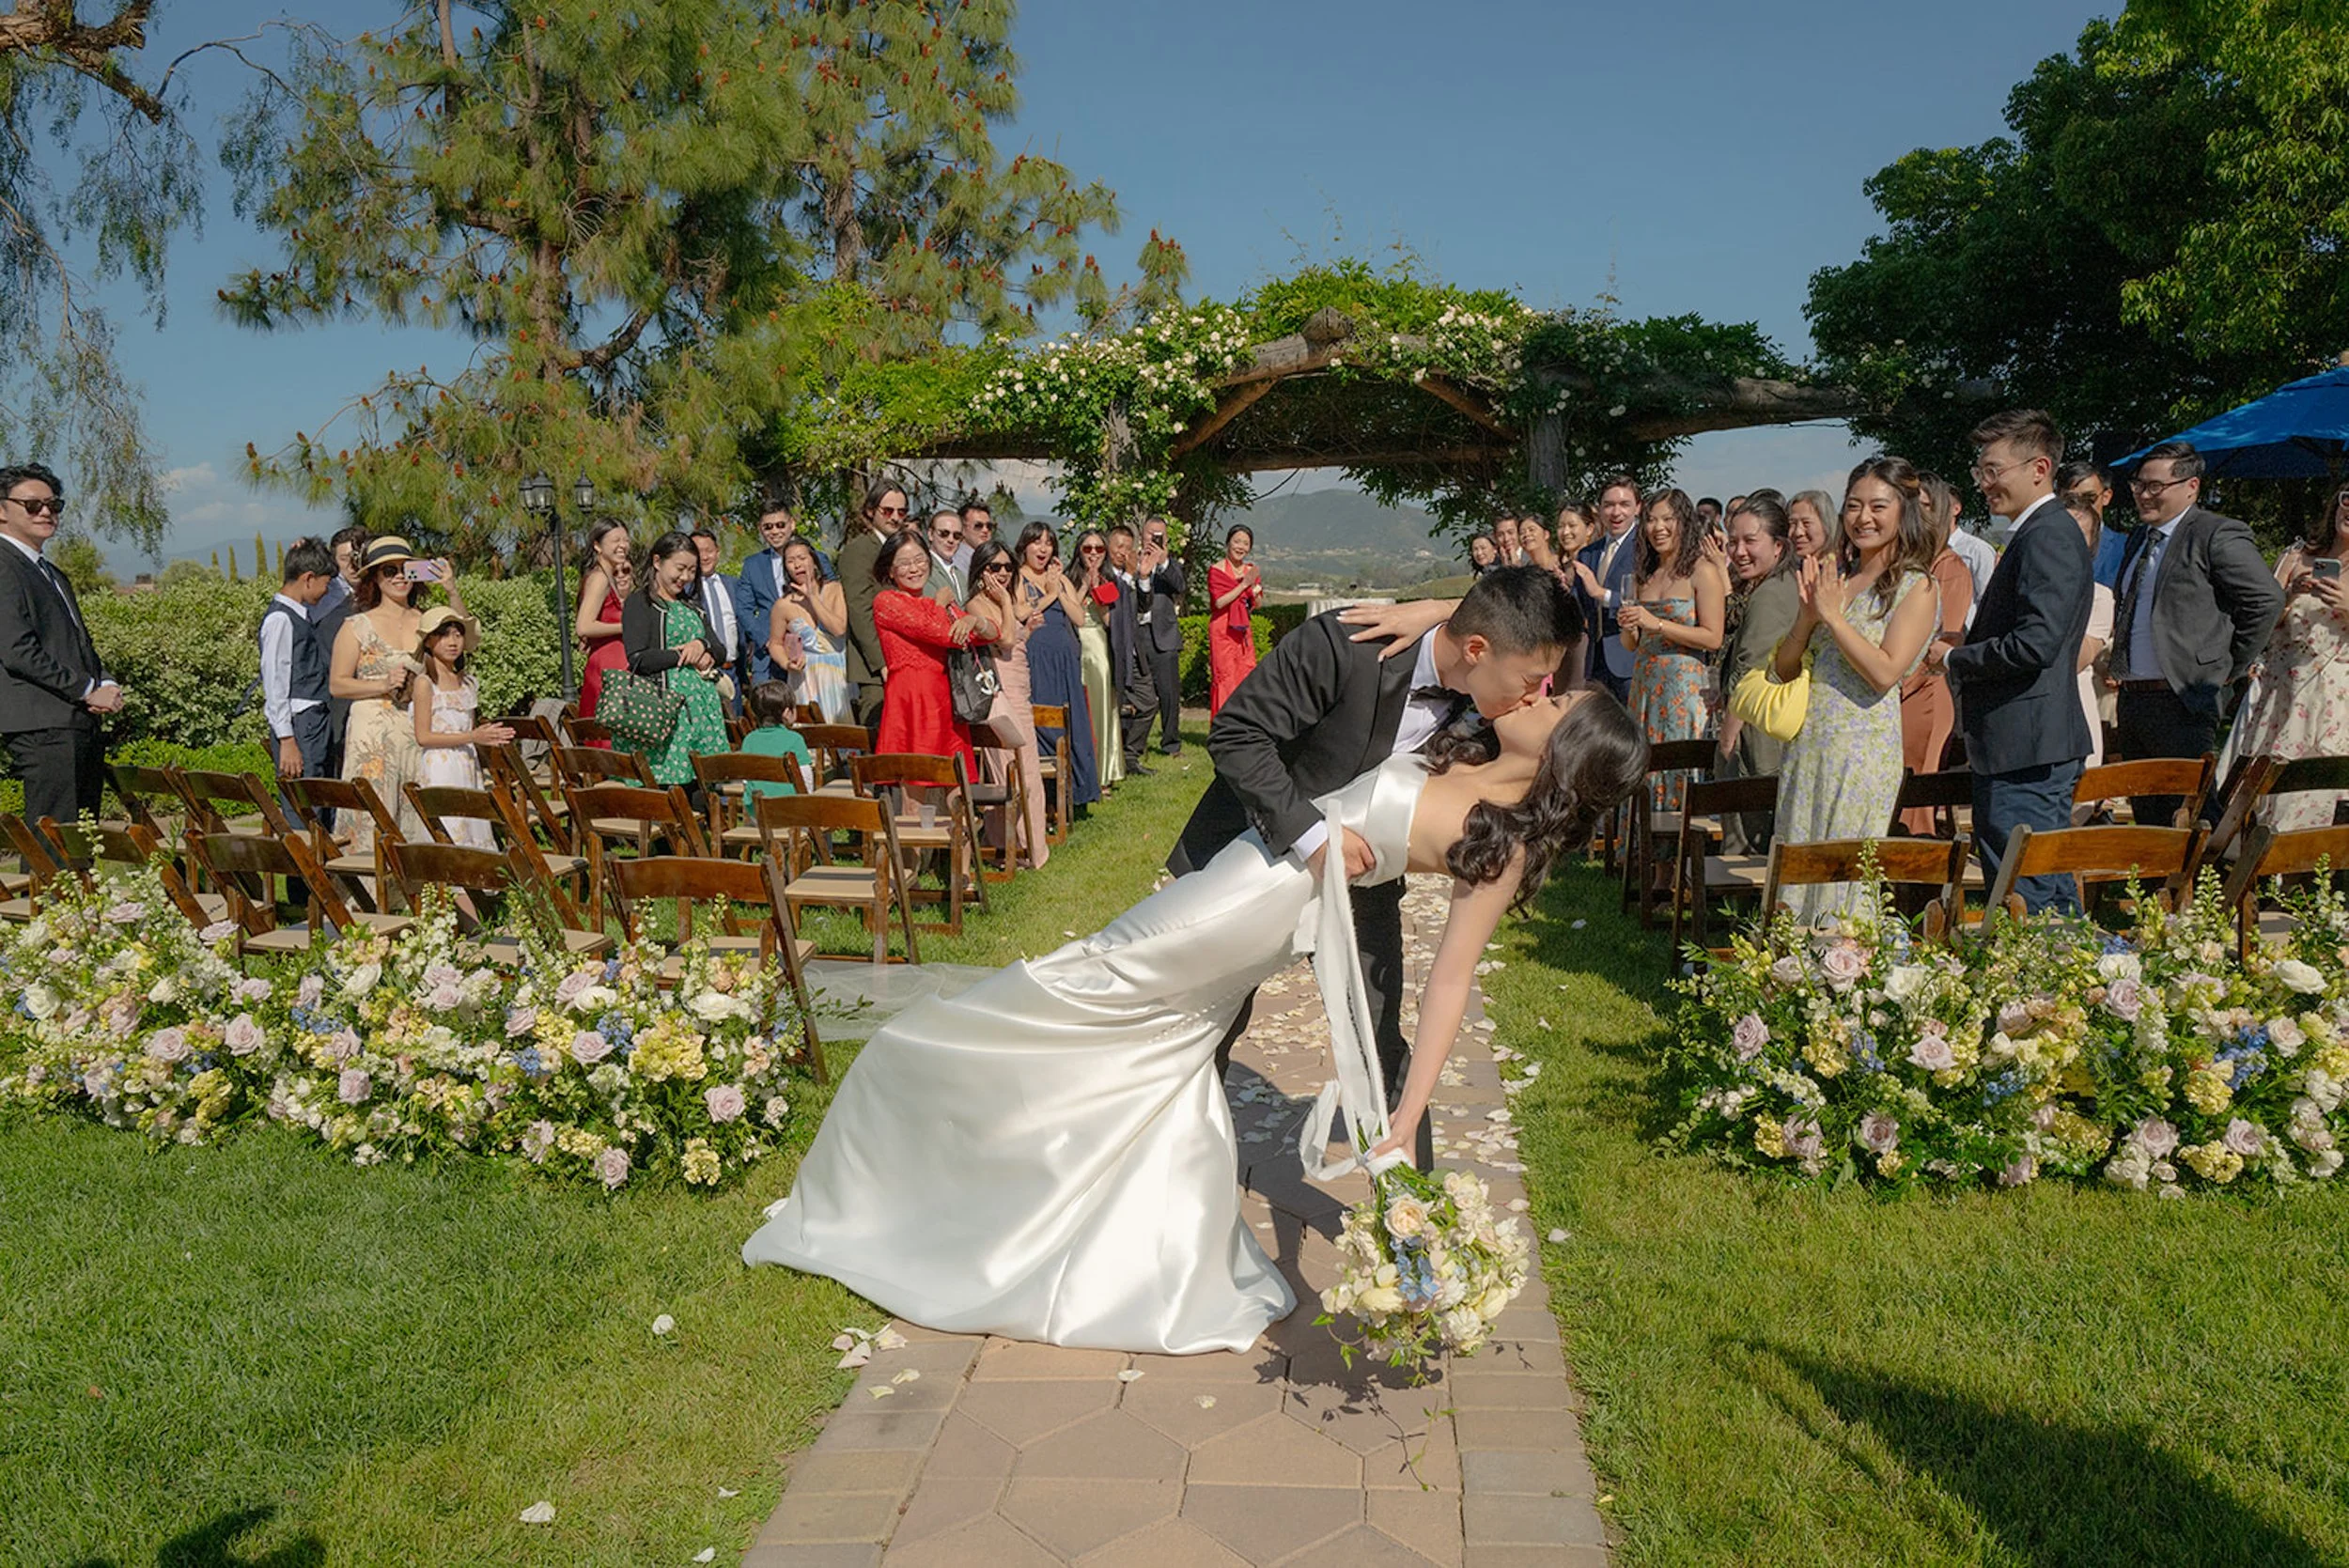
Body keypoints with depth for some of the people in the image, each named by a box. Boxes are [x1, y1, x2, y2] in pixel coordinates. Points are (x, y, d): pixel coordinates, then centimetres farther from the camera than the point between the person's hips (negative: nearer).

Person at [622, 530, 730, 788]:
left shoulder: (691, 606, 23)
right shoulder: (639, 603, 0)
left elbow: (719, 648, 18)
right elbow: (638, 659, -11)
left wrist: (702, 646, -5)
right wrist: (688, 657, -5)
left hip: (705, 706, 7)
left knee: (705, 784, 1)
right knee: (668, 784, -11)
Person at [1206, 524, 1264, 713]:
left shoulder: (1251, 570, 12)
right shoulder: (1217, 570, -5)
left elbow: (1258, 604, 16)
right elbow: (1219, 602, -15)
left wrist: (1255, 592, -7)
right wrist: (1244, 585, -17)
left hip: (1244, 631, 6)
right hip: (1222, 631, -6)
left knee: (1247, 676, 2)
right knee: (1225, 678, -7)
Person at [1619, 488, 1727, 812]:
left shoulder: (1703, 571, -3)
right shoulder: (1642, 575, 14)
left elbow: (1713, 638, -11)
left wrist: (1657, 624, -15)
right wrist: (1628, 627, -3)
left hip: (1686, 685, -6)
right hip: (1643, 684, 6)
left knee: (1679, 775, -6)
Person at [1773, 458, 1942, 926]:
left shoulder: (1916, 587, -4)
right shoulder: (1831, 576, 12)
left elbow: (1885, 673, -17)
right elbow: (1785, 668, 9)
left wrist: (1833, 614, -14)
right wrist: (1808, 614, -7)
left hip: (1864, 749, -6)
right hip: (1807, 744, 6)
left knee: (1846, 877, -1)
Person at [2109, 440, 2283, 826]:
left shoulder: (2218, 535, -9)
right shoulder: (2139, 538, 17)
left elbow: (2267, 599, -16)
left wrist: (2231, 669, -11)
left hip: (2182, 702, -8)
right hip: (2131, 699, 8)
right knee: (2146, 814, 15)